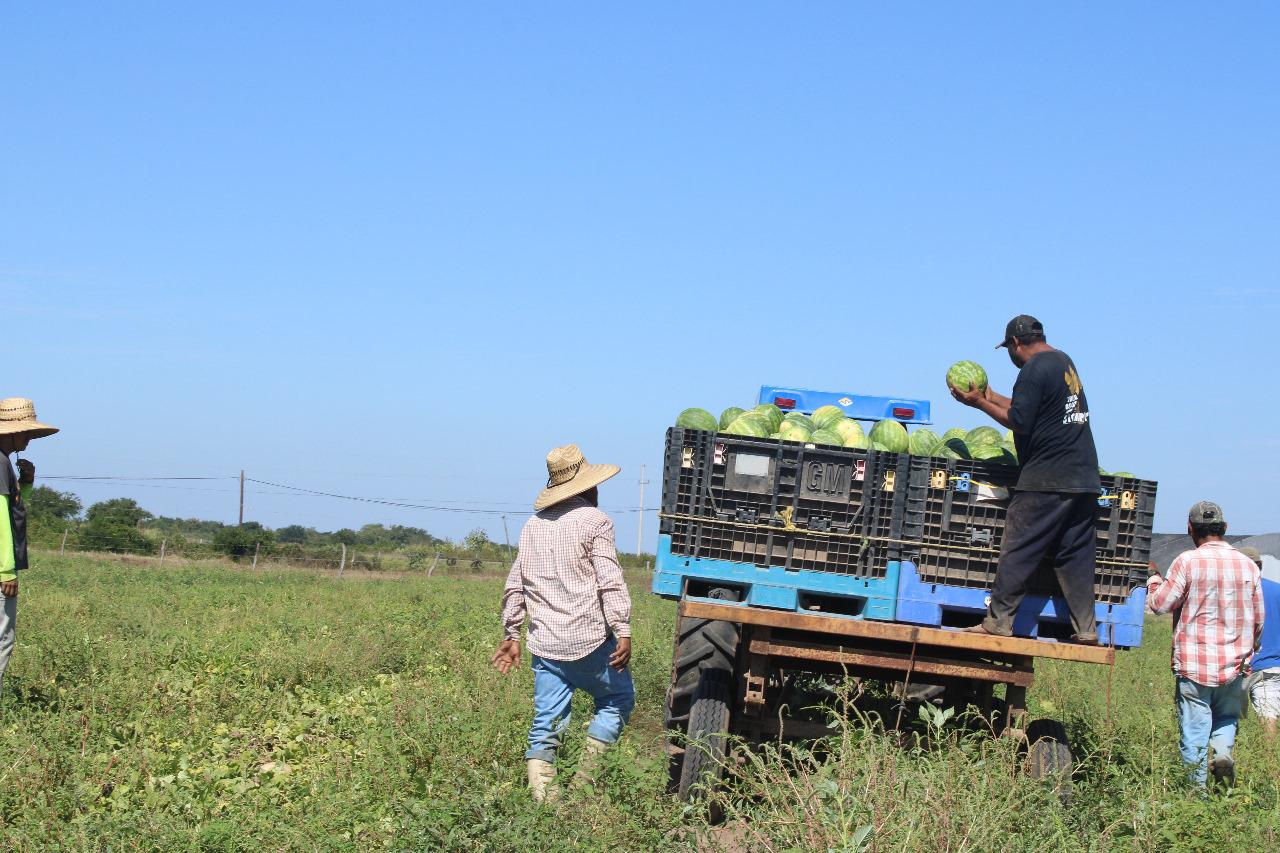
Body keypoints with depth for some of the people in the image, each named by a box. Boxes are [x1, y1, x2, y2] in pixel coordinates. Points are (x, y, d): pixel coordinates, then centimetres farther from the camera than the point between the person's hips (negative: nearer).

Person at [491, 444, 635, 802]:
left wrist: (511, 634, 22)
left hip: (545, 645, 5)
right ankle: (586, 775, 2)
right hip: (589, 641, -5)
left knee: (546, 724, 7)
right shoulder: (593, 521, -5)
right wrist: (623, 631, -15)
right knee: (617, 698, 14)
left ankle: (541, 796, 1)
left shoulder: (534, 524, 13)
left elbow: (515, 585, 16)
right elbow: (610, 582, -13)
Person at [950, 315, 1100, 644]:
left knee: (1018, 552, -3)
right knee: (1076, 553, 9)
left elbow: (1019, 422, -14)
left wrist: (980, 403, -3)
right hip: (1084, 478, 8)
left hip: (1045, 480, -8)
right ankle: (1086, 628, 6)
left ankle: (998, 621, -1)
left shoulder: (1034, 370, -11)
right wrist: (991, 396, 30)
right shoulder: (1064, 361, 16)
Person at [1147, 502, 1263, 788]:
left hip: (1194, 664, -3)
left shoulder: (1188, 561, -10)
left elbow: (1160, 604, -6)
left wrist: (1154, 583, 16)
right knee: (1227, 718, 22)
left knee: (1194, 732, 4)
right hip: (1234, 665, 3)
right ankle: (1222, 750, -4)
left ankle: (1197, 788, 3)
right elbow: (1258, 620, 12)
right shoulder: (1248, 565, 3)